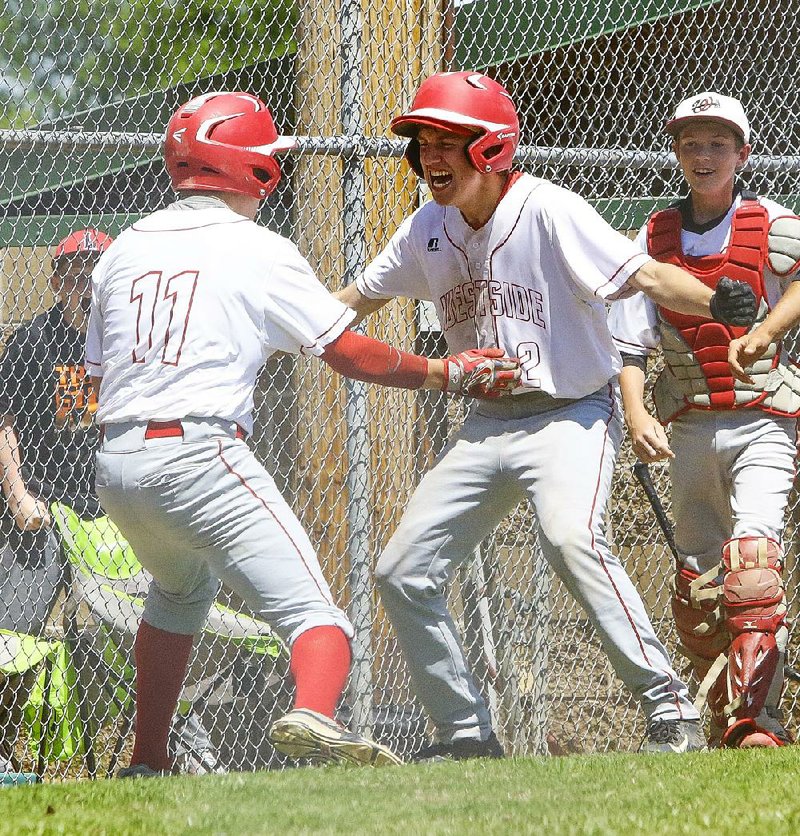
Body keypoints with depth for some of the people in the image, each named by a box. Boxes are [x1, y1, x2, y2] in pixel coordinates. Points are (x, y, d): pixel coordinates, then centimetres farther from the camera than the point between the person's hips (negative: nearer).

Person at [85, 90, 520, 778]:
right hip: (199, 455, -7)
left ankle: (147, 764, 34)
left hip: (115, 463, 7)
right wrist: (448, 374, 13)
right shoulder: (258, 250, 0)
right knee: (312, 613, -12)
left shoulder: (124, 249, 17)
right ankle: (314, 716, -43)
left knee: (180, 590, 33)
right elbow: (352, 355, 0)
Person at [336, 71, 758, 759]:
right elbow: (360, 298, 20)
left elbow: (643, 274, -24)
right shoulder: (428, 231, 4)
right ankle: (466, 735, 16)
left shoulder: (547, 211, -16)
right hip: (488, 426, 8)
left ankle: (671, 712, -30)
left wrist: (713, 302, -43)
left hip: (571, 414, -8)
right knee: (403, 573, 3)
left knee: (569, 536, -34)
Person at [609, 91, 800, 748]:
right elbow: (629, 341, 7)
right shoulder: (653, 239, 9)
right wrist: (637, 416, -11)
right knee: (695, 586, 6)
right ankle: (721, 723, 19)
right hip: (688, 424, 4)